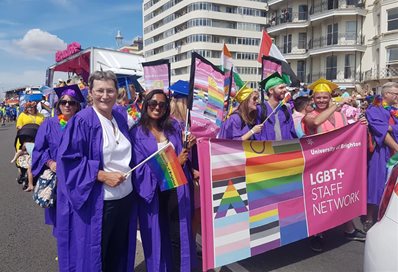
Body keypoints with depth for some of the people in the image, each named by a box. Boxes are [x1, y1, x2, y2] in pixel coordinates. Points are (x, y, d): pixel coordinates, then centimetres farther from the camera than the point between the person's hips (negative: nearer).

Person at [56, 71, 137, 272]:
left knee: (119, 253, 18)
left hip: (125, 197, 6)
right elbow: (68, 159, -16)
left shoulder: (120, 119, 8)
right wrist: (102, 175, -22)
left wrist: (127, 175, 9)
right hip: (96, 202, -6)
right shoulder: (82, 121, -12)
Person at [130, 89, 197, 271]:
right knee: (157, 236, 12)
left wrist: (188, 147, -12)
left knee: (178, 235, 6)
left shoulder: (173, 127, 4)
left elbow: (182, 156, 10)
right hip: (153, 191, -2)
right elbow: (140, 168, -15)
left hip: (176, 188, 3)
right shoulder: (137, 133, -9)